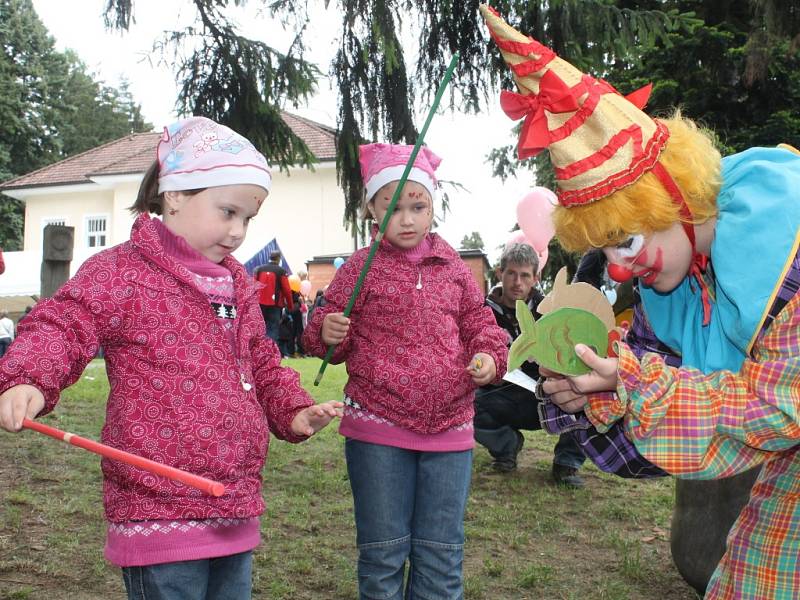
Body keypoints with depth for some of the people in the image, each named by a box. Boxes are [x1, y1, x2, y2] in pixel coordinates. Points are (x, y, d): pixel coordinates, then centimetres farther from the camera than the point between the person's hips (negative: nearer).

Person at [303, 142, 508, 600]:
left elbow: (478, 322, 12)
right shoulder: (361, 268, -1)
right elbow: (330, 335, 1)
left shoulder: (454, 269, 6)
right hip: (378, 430, -2)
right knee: (383, 552, 10)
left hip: (449, 428, 2)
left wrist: (489, 355, -9)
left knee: (442, 555, 13)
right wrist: (328, 333, -21)